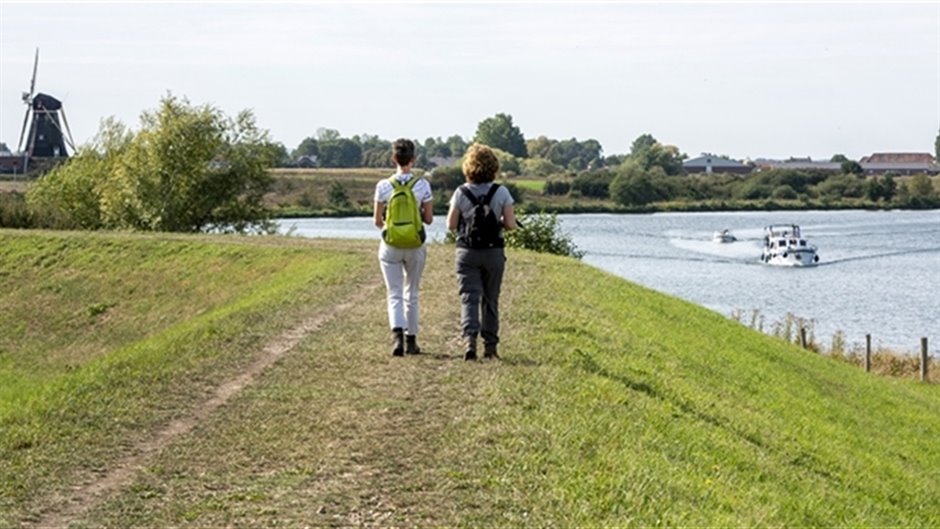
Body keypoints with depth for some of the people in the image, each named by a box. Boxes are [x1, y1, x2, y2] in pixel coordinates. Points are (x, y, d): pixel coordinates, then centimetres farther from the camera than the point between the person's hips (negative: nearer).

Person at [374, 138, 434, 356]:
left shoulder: (384, 186, -7)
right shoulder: (423, 185, -6)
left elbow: (377, 221, -1)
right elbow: (428, 219, -2)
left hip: (390, 246, -1)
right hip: (415, 245, 1)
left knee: (394, 293, 3)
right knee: (412, 293, 15)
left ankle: (397, 333, -20)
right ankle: (411, 340, 19)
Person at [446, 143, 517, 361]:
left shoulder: (461, 193, -6)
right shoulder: (501, 192, -6)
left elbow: (451, 225, -5)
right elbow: (511, 224, -7)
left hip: (467, 252, -1)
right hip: (493, 252, 1)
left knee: (469, 298, -3)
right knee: (490, 300, 12)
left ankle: (469, 339, -24)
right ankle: (490, 346, 16)